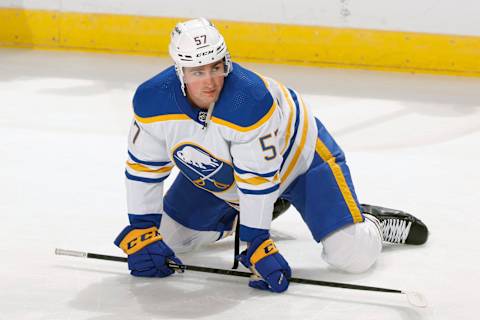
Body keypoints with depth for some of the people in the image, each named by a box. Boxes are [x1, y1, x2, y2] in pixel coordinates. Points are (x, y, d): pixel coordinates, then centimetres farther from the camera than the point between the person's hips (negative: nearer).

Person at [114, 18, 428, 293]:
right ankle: (234, 214, 32)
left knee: (352, 255, -18)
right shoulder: (152, 100, -26)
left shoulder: (250, 99, -40)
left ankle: (367, 223, 19)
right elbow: (144, 167, -13)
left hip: (297, 152, -5)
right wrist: (141, 230, -15)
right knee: (166, 236, 8)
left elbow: (258, 178, -33)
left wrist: (258, 243, -31)